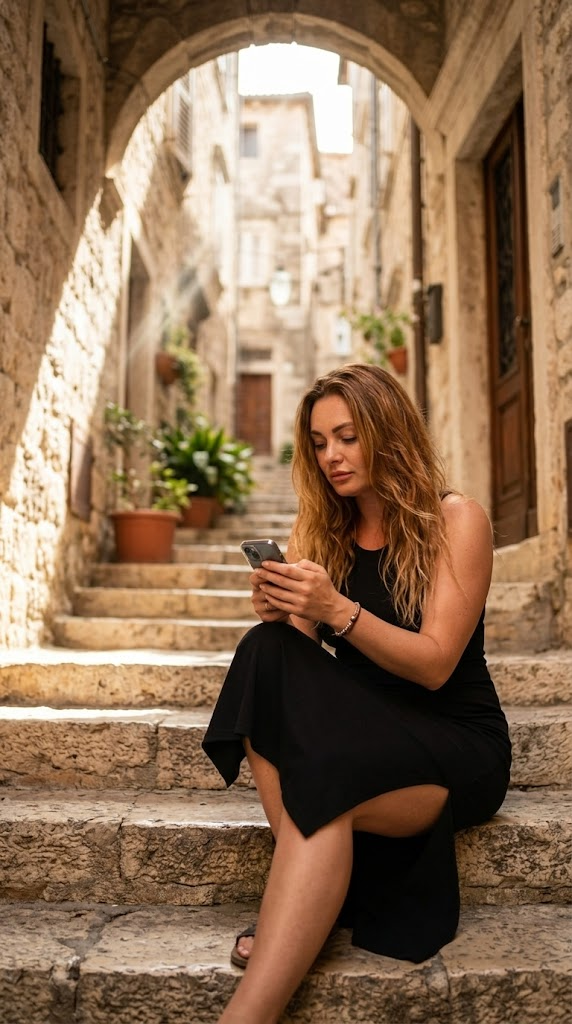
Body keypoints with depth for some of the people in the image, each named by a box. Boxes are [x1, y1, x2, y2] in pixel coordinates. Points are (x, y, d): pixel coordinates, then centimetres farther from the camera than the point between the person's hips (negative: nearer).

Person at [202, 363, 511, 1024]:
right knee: (267, 654, -25)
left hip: (455, 745, -4)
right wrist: (284, 612, -20)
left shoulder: (455, 520, -6)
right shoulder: (328, 532, 8)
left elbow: (434, 664, -14)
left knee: (323, 788, -35)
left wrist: (338, 611, -29)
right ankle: (303, 909, -24)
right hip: (362, 734, 4)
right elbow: (308, 655, 2)